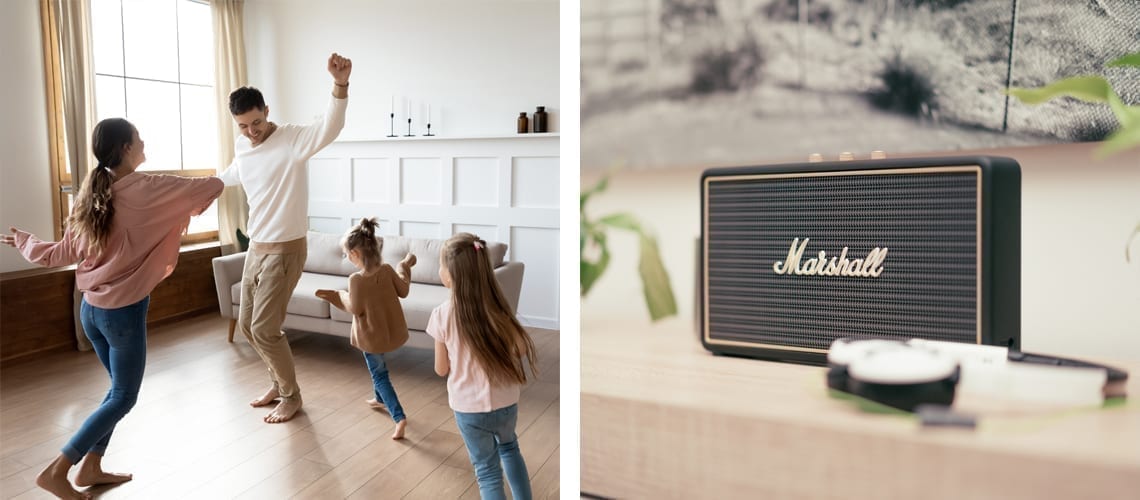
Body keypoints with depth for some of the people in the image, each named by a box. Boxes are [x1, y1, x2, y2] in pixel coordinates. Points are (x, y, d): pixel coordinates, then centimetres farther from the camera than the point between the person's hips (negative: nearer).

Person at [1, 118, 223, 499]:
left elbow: (60, 255, 8)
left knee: (120, 387, 22)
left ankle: (91, 467, 27)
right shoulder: (149, 189, -16)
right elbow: (212, 186, -13)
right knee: (124, 397, 9)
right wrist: (218, 181, 12)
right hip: (125, 312, -7)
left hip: (91, 308, 7)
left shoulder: (92, 194, 4)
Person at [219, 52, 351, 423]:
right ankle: (279, 382, 34)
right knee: (247, 324, 16)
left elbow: (330, 127, -40)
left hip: (285, 251, -8)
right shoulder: (242, 146, 5)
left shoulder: (293, 140, -18)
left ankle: (291, 396, 15)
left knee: (264, 328, -5)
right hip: (256, 249, 8)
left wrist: (340, 84, -58)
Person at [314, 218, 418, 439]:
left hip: (371, 335, -6)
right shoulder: (387, 270, -9)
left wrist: (338, 295, 1)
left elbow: (355, 309, -16)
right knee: (378, 368, 31)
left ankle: (399, 417, -7)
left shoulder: (356, 279, -23)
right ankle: (380, 399, 47)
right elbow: (403, 291, 2)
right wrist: (405, 266, 15)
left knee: (379, 374, 4)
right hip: (391, 330, 6)